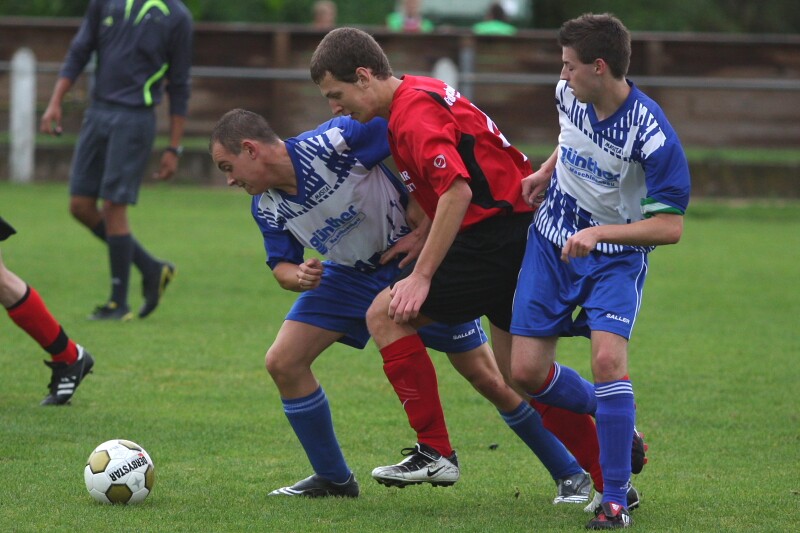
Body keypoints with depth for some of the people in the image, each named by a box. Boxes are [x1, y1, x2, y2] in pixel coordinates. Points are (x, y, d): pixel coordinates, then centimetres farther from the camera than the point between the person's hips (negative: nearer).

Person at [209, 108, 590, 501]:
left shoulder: (334, 142, -31)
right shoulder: (266, 208, -10)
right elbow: (281, 265, 2)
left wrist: (424, 228, -26)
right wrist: (298, 276, -24)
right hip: (350, 274, 6)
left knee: (486, 377, -4)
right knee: (283, 362, -6)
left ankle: (570, 473, 10)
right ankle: (334, 479, 9)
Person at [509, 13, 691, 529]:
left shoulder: (651, 134, -26)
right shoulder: (569, 94, -8)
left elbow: (670, 226, -25)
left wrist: (598, 234, -33)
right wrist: (547, 171, 3)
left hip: (615, 255, -5)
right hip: (552, 243, 5)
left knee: (609, 357, -26)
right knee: (527, 371, -4)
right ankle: (613, 420, 25)